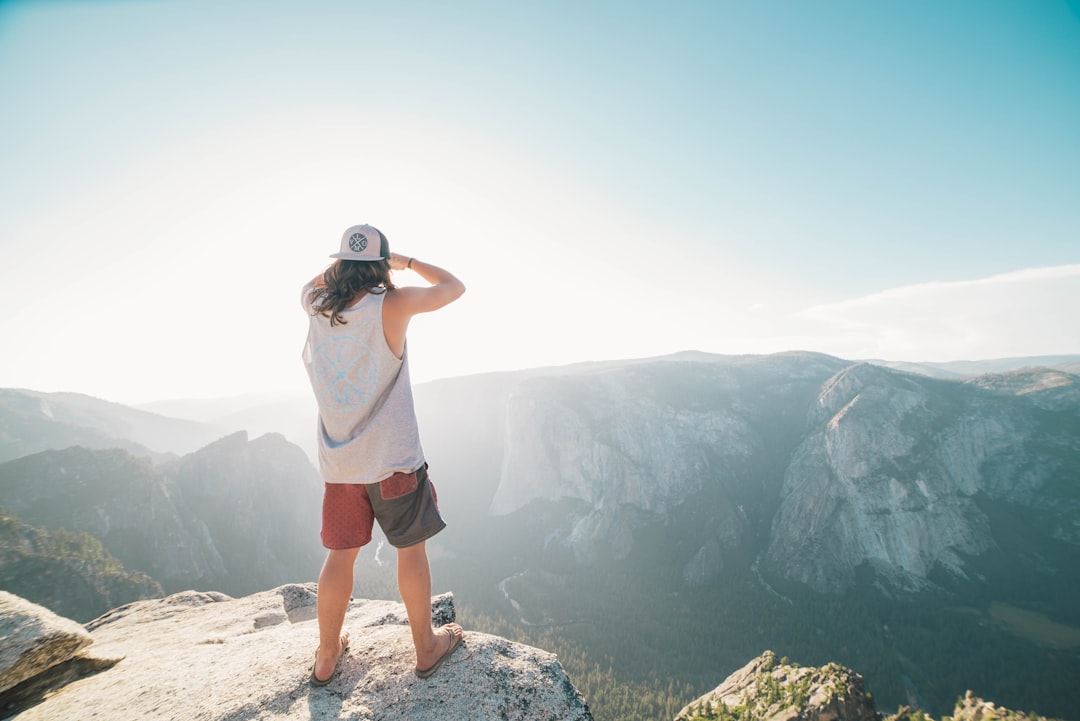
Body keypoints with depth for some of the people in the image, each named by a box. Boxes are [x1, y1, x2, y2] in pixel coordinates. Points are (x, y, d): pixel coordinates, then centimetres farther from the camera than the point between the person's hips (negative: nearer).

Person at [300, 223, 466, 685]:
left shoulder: (314, 304, -1)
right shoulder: (392, 305, -15)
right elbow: (454, 287, -1)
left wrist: (347, 263, 21)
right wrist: (408, 261, 9)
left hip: (337, 460, 5)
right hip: (392, 457, -5)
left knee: (340, 555, 17)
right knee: (412, 549, 12)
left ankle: (326, 658, 32)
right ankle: (426, 648, 28)